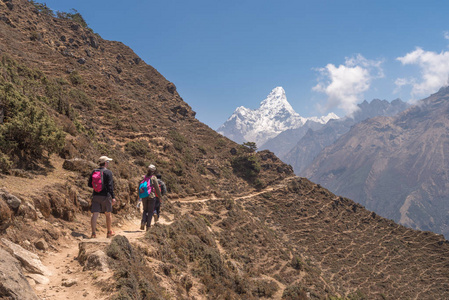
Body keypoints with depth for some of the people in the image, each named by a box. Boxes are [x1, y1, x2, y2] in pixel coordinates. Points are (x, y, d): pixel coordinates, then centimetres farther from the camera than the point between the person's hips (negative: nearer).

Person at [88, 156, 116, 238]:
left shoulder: (94, 172, 7)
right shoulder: (108, 172, -8)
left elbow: (89, 184, 11)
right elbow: (110, 186, -14)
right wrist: (113, 197, -14)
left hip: (95, 196, 3)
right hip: (105, 196, -3)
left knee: (95, 214, -1)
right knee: (108, 214, 12)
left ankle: (93, 233, -11)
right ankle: (109, 232, 23)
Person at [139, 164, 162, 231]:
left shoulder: (144, 177, 5)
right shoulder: (153, 178, -9)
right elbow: (157, 188, -9)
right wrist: (159, 196, 3)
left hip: (144, 196, 4)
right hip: (151, 196, -4)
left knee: (145, 210, 18)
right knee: (150, 211, 5)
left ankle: (143, 222, -4)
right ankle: (148, 226, 3)